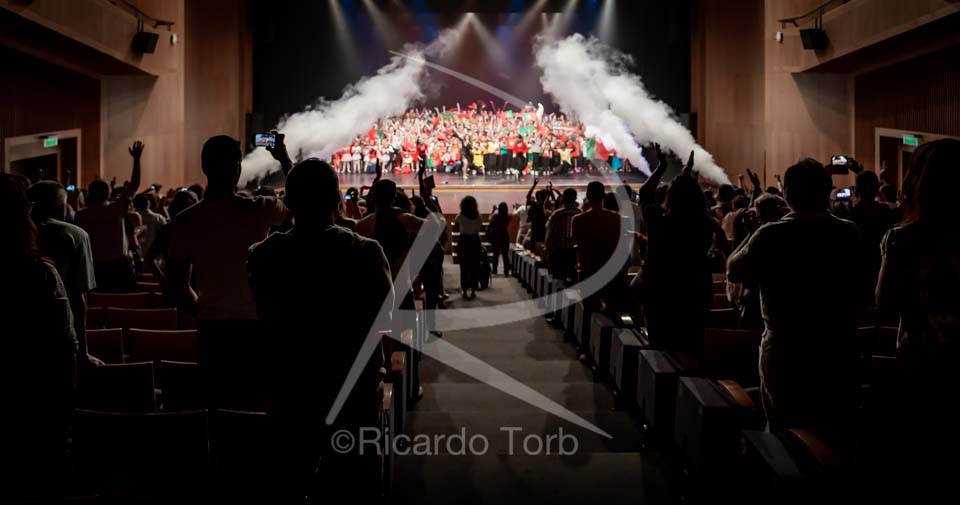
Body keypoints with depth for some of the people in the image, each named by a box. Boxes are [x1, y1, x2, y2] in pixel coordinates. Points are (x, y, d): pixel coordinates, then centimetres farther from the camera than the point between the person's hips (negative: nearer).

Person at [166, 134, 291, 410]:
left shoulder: (185, 221, -1)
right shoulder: (259, 210, -8)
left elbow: (178, 285, 4)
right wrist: (284, 159, 24)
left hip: (211, 332, 3)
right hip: (254, 328, -2)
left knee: (219, 408, 10)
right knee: (258, 409, 6)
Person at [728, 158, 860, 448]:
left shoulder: (771, 236, -15)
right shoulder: (851, 234, -5)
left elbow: (733, 272, -3)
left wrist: (753, 235, 7)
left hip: (786, 358, -2)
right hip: (838, 356, 3)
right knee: (834, 440, 16)